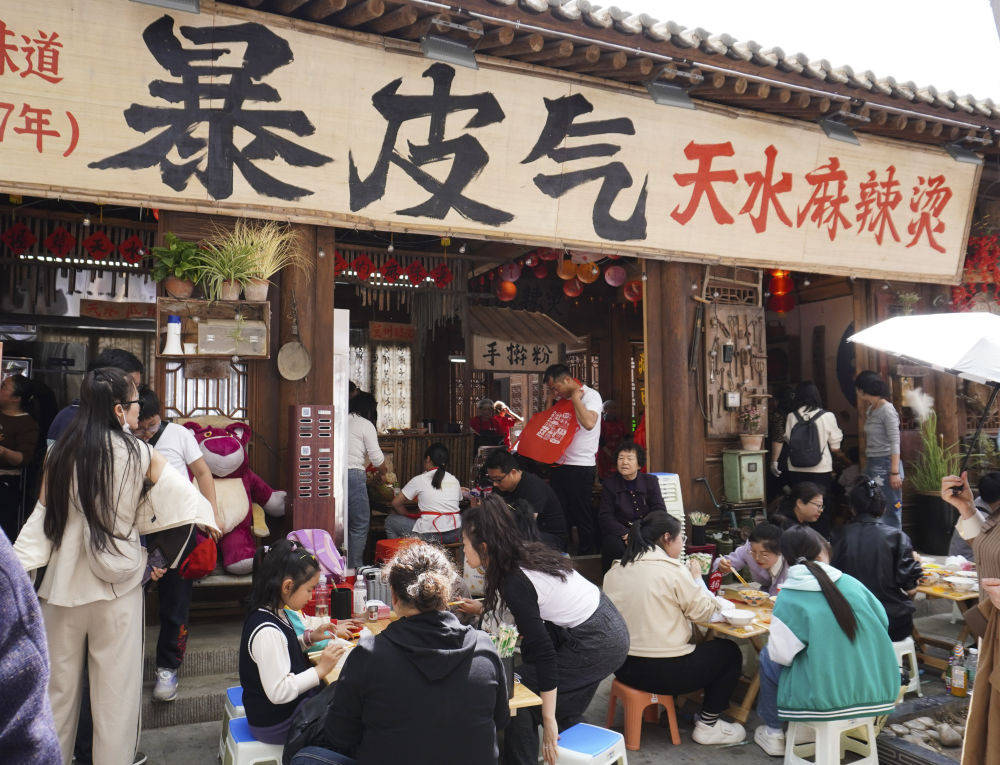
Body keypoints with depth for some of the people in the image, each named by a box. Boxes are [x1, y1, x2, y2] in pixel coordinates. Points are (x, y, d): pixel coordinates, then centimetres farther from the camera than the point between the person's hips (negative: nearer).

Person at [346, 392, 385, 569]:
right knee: (360, 525, 3)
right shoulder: (366, 425, -1)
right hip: (353, 474, -6)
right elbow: (376, 457, -2)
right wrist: (384, 470, 20)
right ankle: (354, 568, 4)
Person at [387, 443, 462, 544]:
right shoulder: (454, 480, 10)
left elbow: (396, 503, 4)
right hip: (455, 535, 4)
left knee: (390, 521, 16)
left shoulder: (419, 480, -1)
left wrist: (409, 517, 20)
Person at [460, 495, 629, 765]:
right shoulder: (525, 552, 2)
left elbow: (543, 652, -23)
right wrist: (481, 607, 28)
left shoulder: (514, 581, -22)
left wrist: (548, 720, -19)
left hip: (597, 644, -9)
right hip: (609, 623, 9)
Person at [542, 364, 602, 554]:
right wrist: (550, 400, 7)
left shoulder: (591, 396, -8)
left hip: (581, 466, -7)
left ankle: (587, 555, 12)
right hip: (559, 464, 7)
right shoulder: (561, 398, 14)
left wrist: (575, 397, -15)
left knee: (583, 515, 0)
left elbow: (589, 423, -25)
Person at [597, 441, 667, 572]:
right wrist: (625, 533, -21)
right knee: (614, 544, -33)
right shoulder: (609, 483, 4)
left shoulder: (650, 481, 7)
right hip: (618, 532, -1)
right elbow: (605, 516, -3)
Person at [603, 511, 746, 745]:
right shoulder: (672, 570, -15)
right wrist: (696, 577, 9)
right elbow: (704, 611, -6)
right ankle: (707, 726, 18)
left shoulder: (614, 571, 3)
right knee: (730, 651, 15)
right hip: (664, 672, -7)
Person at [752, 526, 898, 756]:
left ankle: (774, 733, 24)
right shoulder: (852, 583, -3)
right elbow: (883, 623, 6)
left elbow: (782, 654, -15)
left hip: (823, 698, -4)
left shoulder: (788, 599, -13)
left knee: (767, 657, 18)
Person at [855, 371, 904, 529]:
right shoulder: (870, 409, 13)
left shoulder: (887, 410, -12)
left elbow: (895, 443, -16)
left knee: (890, 510, -2)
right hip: (871, 464, 8)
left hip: (885, 464, -8)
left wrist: (895, 472, -19)